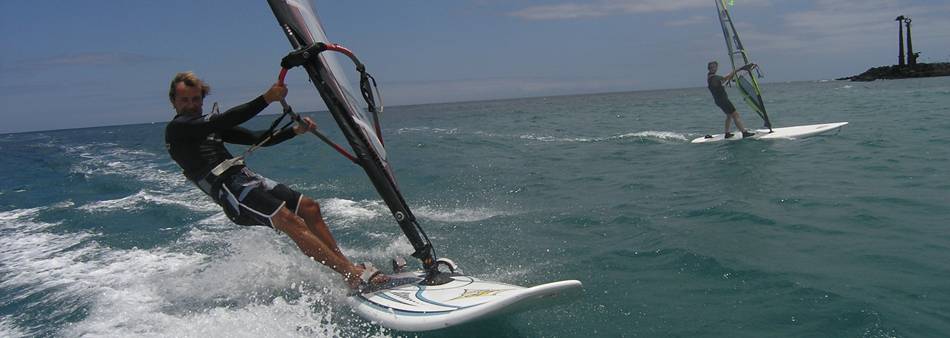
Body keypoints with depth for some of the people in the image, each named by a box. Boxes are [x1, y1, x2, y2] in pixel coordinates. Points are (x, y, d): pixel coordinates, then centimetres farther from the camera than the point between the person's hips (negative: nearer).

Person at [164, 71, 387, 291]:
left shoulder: (211, 124, 24)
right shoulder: (176, 128, -2)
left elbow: (257, 139, 19)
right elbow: (226, 120, -17)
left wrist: (296, 131, 6)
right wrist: (266, 99, -20)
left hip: (247, 178, 9)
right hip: (228, 189, -9)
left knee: (309, 207, 0)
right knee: (289, 221, -23)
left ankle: (344, 264, -1)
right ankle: (354, 275, -28)